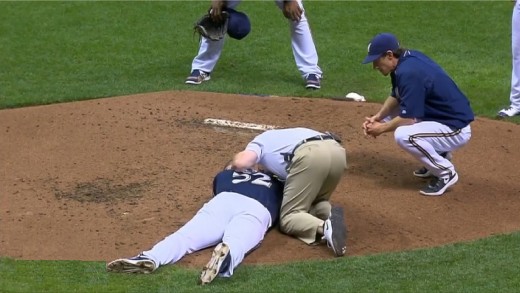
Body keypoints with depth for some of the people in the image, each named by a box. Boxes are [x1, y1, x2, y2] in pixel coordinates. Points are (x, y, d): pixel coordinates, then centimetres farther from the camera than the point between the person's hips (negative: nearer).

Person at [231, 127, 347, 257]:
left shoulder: (260, 141, 28)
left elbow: (241, 163, 6)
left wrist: (236, 158, 28)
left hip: (311, 155, -6)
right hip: (337, 151, 6)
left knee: (288, 218, 4)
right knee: (316, 203, 29)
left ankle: (325, 227, -27)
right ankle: (330, 215, -7)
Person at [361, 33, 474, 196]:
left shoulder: (409, 72, -26)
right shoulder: (406, 59, 2)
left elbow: (408, 119, -25)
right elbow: (395, 97, 17)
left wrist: (382, 128, -10)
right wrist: (378, 116, 2)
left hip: (456, 129, -10)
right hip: (439, 117, 10)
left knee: (403, 135, -31)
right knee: (390, 117, 15)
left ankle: (446, 173, -9)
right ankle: (439, 155, 19)